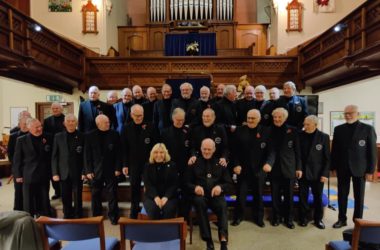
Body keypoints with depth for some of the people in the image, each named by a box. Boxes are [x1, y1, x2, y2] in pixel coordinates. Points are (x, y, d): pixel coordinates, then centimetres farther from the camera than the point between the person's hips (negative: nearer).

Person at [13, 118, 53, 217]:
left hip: (44, 176, 1)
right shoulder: (21, 140, -2)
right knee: (29, 203, 9)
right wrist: (18, 175, -2)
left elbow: (51, 155, 7)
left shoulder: (48, 138, 1)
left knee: (44, 202, 11)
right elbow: (17, 159, 0)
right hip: (28, 176, -1)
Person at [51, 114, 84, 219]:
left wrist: (84, 172, -7)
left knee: (78, 198, 6)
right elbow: (54, 156, 5)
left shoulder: (82, 136, -1)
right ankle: (67, 217, 24)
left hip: (77, 173, -2)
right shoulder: (58, 136, 5)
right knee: (65, 198, 9)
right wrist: (55, 173, -1)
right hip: (64, 173, 2)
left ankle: (78, 218, 20)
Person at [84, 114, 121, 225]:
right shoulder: (89, 136, -1)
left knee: (112, 194, 4)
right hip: (96, 170, 1)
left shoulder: (114, 134, -1)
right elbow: (87, 154, -1)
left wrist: (118, 168, -5)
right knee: (95, 195, 11)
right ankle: (96, 216, 28)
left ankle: (113, 215, 18)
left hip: (111, 170, 0)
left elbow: (118, 152, -1)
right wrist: (88, 170, -5)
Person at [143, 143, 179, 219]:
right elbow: (148, 184, -2)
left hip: (169, 196, 0)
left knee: (169, 209, -31)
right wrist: (156, 197, -19)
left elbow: (174, 184, 0)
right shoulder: (148, 167, 8)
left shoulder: (172, 166, 6)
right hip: (151, 196, 1)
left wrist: (166, 197, -16)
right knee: (153, 209, -31)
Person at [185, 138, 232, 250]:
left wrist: (220, 187, -11)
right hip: (200, 195, -1)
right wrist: (195, 187, -13)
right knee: (199, 202, -34)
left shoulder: (220, 163, 16)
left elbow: (229, 183, 12)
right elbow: (187, 182, 10)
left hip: (216, 195, 1)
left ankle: (223, 239, -36)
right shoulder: (195, 163, 12)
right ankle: (208, 240, -30)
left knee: (222, 205, -32)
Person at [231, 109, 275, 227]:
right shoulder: (240, 131, -1)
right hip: (243, 168, 0)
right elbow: (235, 150, -1)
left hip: (259, 169, 0)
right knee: (241, 194, 6)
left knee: (258, 195, 15)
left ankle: (259, 217, 33)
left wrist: (269, 162, -25)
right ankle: (238, 216, 25)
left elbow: (271, 150, -8)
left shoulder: (266, 131, -3)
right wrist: (236, 164, -11)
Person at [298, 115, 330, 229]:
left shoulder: (324, 137, -5)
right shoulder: (300, 136, -2)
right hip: (303, 172, 1)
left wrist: (325, 173, -8)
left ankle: (318, 219, 27)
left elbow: (327, 158, -4)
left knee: (318, 197, 11)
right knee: (303, 196, 8)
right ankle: (303, 218, 23)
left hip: (317, 173, -1)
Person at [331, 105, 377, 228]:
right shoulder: (338, 129, 4)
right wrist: (334, 167, 2)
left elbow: (372, 151, -4)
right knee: (342, 195, 8)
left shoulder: (368, 129, -3)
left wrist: (370, 170, -7)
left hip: (360, 168, -2)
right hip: (342, 168, 2)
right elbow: (334, 149, 6)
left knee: (359, 196, 9)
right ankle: (342, 219, 21)